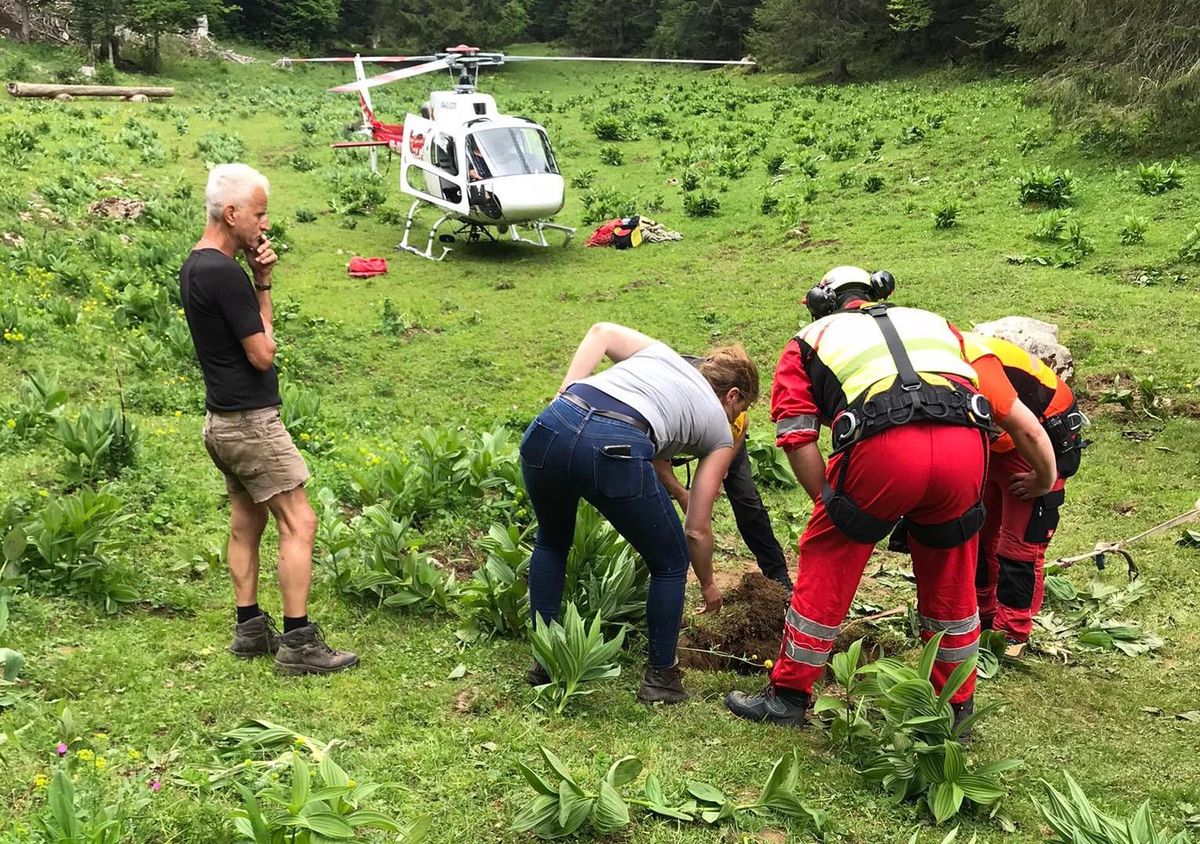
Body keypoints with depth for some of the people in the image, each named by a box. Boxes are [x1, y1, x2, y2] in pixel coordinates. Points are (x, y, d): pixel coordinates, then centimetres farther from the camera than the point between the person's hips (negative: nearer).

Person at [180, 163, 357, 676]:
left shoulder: (194, 267, 10)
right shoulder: (224, 273, -21)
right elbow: (262, 353, -17)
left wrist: (261, 283, 0)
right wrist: (261, 290, 0)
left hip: (224, 420, 10)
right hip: (251, 422, -10)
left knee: (246, 523, 16)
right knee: (298, 522, -6)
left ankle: (250, 628, 23)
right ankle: (297, 643, -4)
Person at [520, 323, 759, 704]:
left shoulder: (660, 352, 35)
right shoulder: (720, 433, 25)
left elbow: (601, 332, 16)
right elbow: (697, 529, 24)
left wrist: (564, 398, 13)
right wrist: (708, 585, 40)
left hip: (550, 428, 5)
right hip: (616, 452, -4)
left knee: (551, 541, 33)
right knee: (670, 564, 23)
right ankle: (661, 677, 30)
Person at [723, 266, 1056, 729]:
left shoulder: (811, 338, 27)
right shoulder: (934, 323, 36)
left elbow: (796, 438, 12)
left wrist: (832, 505, 17)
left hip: (883, 444, -3)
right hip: (965, 443, 3)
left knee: (827, 567, 15)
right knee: (950, 575, 23)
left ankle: (788, 696, 25)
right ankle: (957, 703, 37)